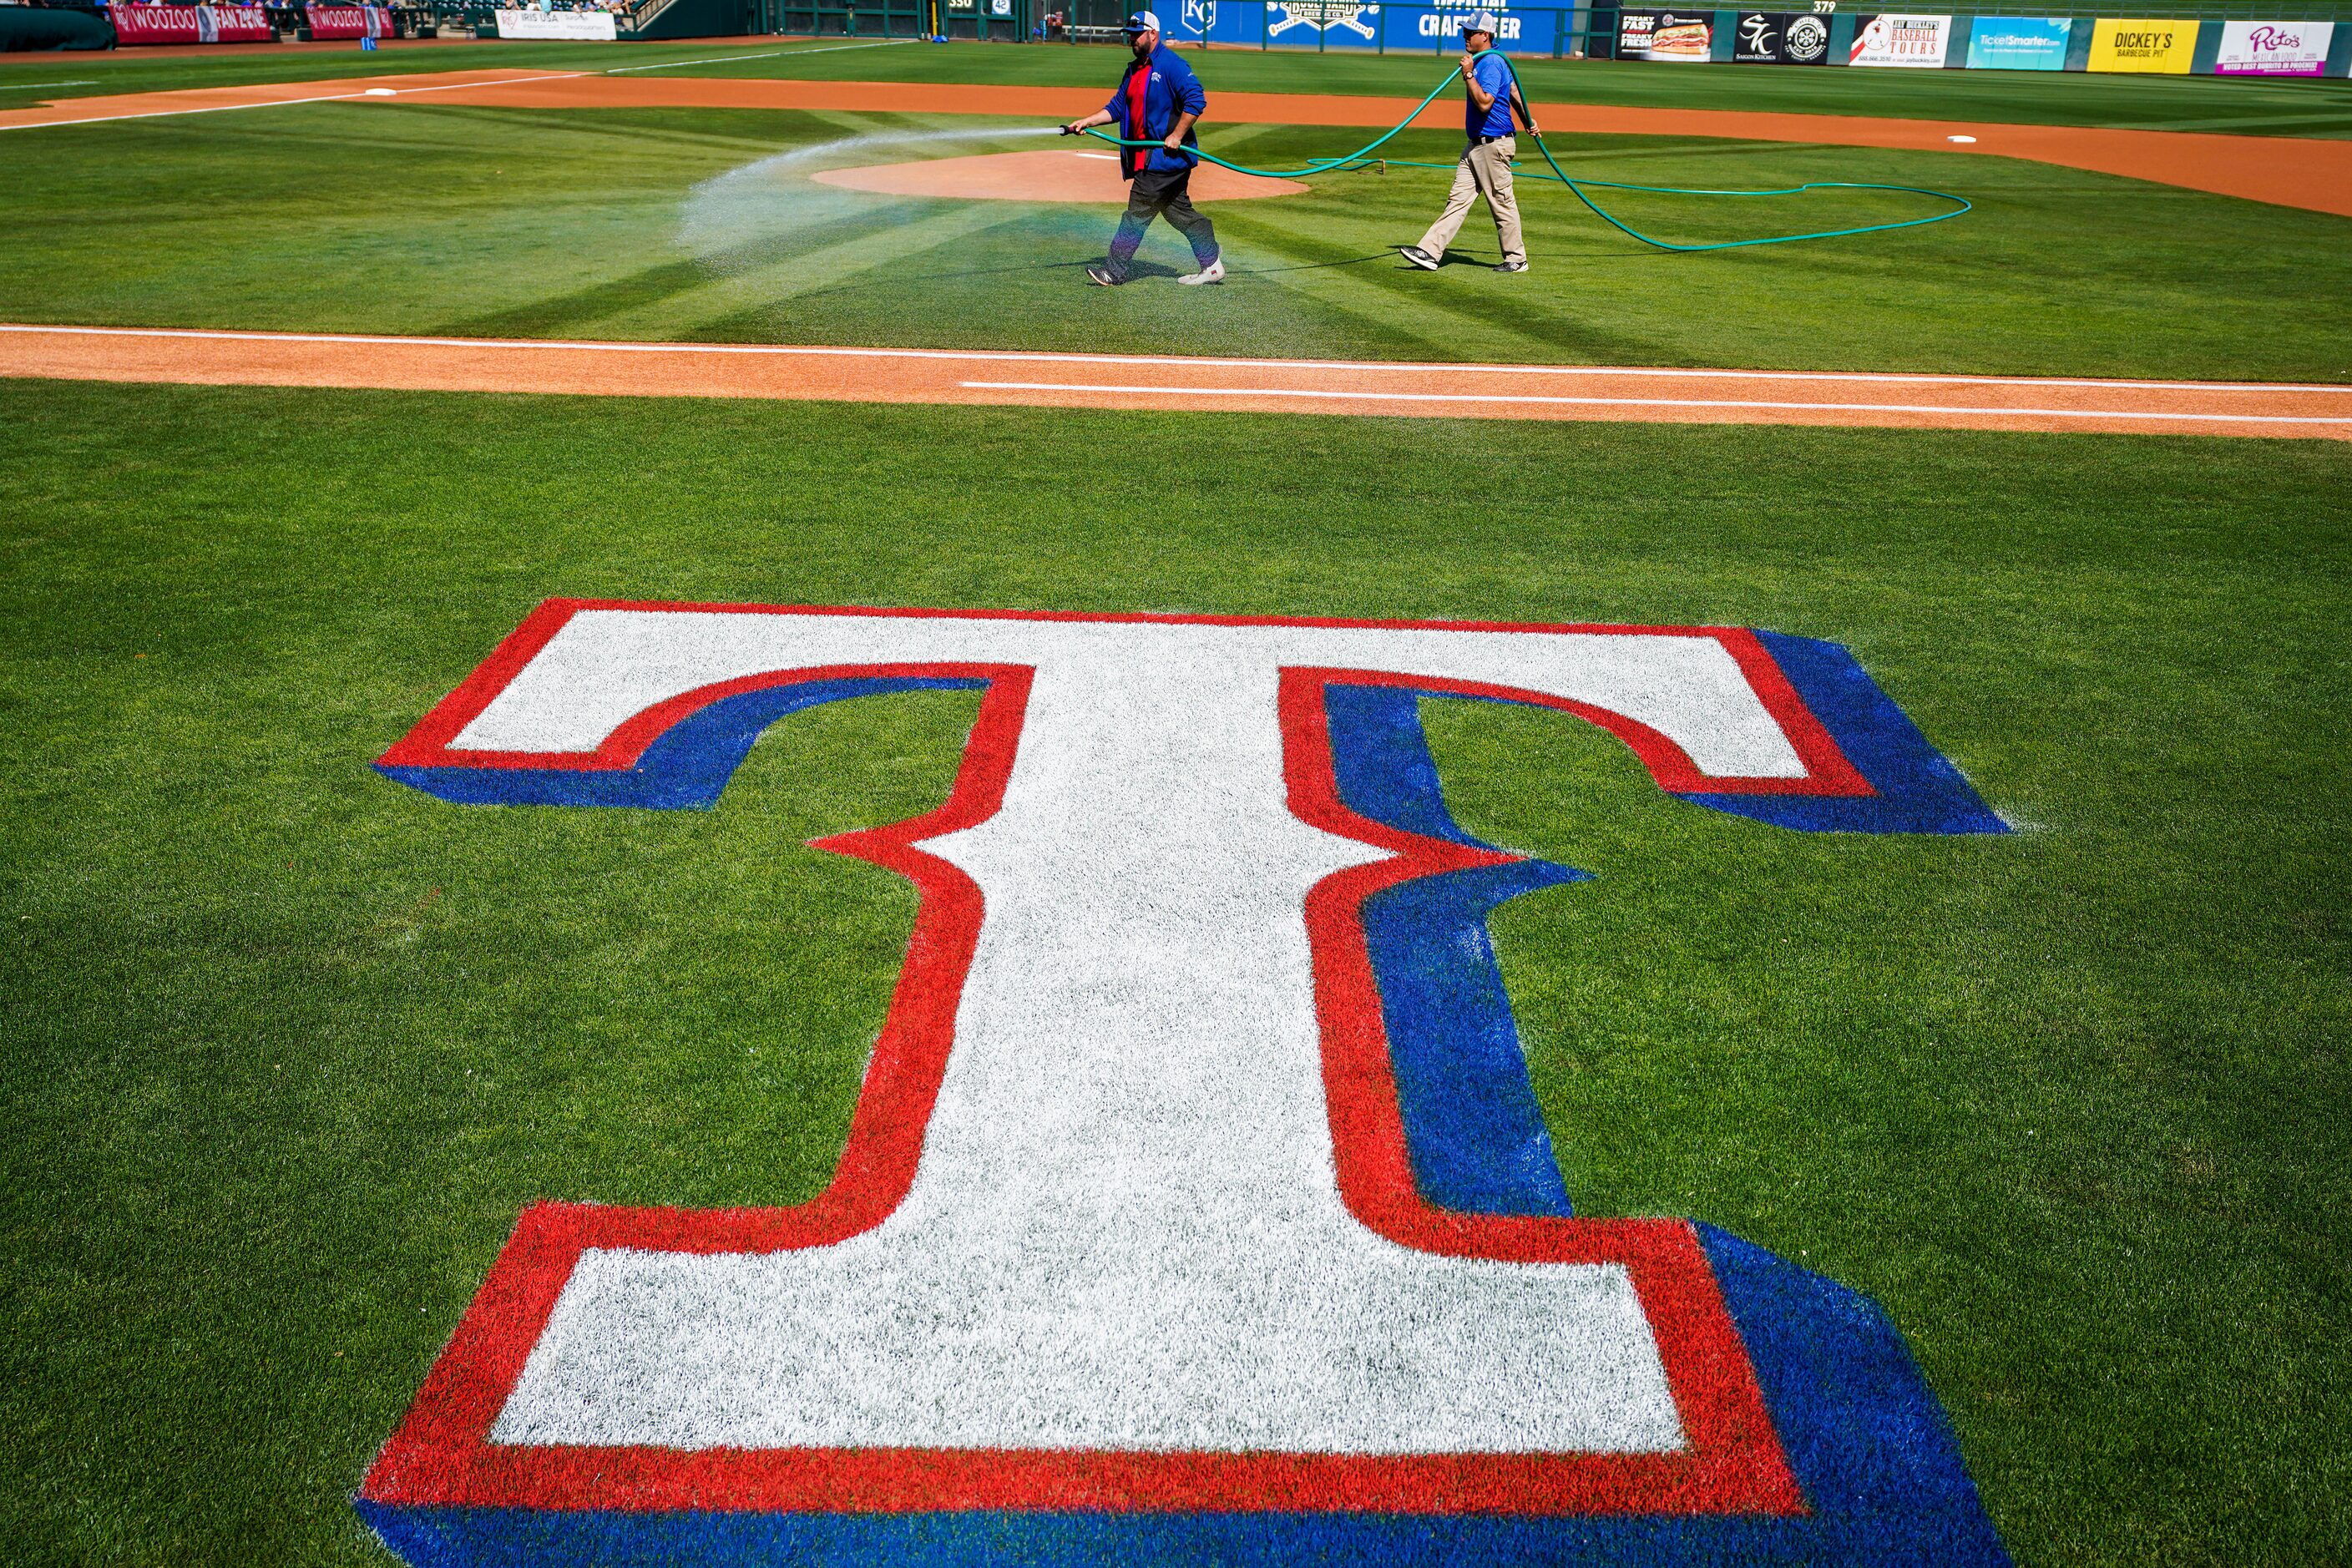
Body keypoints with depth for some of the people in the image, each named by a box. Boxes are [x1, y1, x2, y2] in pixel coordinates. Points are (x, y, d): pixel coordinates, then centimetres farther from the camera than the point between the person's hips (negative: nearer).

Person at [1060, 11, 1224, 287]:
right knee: (1179, 211, 12)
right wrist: (1086, 122, 6)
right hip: (1147, 156, 10)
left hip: (1165, 155, -10)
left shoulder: (1171, 64, -11)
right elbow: (1117, 108, 18)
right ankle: (1212, 265, 17)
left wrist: (1177, 136, -22)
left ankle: (1114, 272, -4)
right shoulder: (1134, 69, 17)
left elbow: (1196, 100, -19)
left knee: (1138, 212, -8)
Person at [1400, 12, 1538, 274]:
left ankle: (1516, 259, 10)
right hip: (1476, 144, 10)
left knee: (1502, 202, -1)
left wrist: (1468, 75, -24)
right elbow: (1513, 89, 23)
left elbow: (1484, 103, -27)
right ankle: (1430, 252, 2)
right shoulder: (1482, 61, 15)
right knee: (1458, 199, 5)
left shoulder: (1492, 63, -16)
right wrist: (1527, 121, 29)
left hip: (1494, 145, -10)